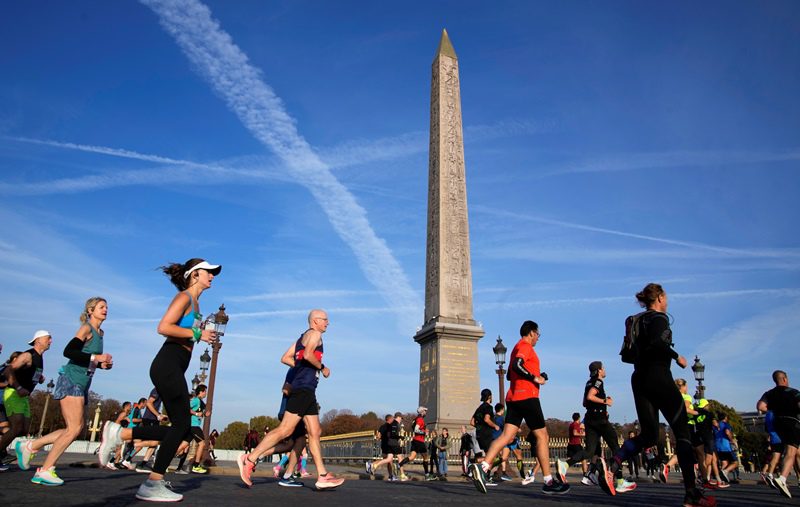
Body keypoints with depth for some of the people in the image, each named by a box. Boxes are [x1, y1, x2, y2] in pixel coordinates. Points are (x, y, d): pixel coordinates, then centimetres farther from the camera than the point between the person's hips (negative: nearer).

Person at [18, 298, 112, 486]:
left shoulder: (100, 333, 19)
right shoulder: (86, 328, -6)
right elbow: (68, 351, -20)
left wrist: (103, 364, 9)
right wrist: (96, 357, -22)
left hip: (82, 384, 9)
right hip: (71, 380, -9)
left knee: (75, 429, 6)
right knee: (75, 428, -14)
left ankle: (29, 446, 18)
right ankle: (45, 471, -6)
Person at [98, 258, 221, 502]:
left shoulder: (194, 302, 22)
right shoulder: (184, 297, -7)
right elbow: (163, 327, -20)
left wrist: (205, 333, 10)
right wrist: (197, 333, -15)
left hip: (174, 368, 10)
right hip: (168, 365, -10)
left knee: (179, 426, 9)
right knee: (182, 425, -5)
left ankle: (119, 434, 11)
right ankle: (153, 484, 3)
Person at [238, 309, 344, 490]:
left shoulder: (303, 337, 23)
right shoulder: (314, 333, -4)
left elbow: (285, 358, 20)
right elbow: (308, 355, -22)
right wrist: (322, 368, -8)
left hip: (306, 390, 10)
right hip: (304, 388, -10)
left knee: (315, 433, 6)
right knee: (285, 430, -11)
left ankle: (323, 477, 5)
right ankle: (249, 459, -6)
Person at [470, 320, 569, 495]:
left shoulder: (518, 347, 25)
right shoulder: (525, 346, -5)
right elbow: (517, 366, -22)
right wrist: (535, 378, -14)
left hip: (513, 397, 9)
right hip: (527, 396, -9)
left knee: (507, 436, -2)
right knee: (542, 436, 1)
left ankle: (482, 467, -17)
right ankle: (549, 482, 6)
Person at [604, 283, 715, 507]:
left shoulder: (638, 321, 17)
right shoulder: (659, 317, -6)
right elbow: (657, 342, -26)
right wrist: (676, 356, -13)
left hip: (639, 379, 8)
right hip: (659, 377, -8)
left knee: (649, 435, 8)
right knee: (682, 432, 2)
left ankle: (614, 463, -17)